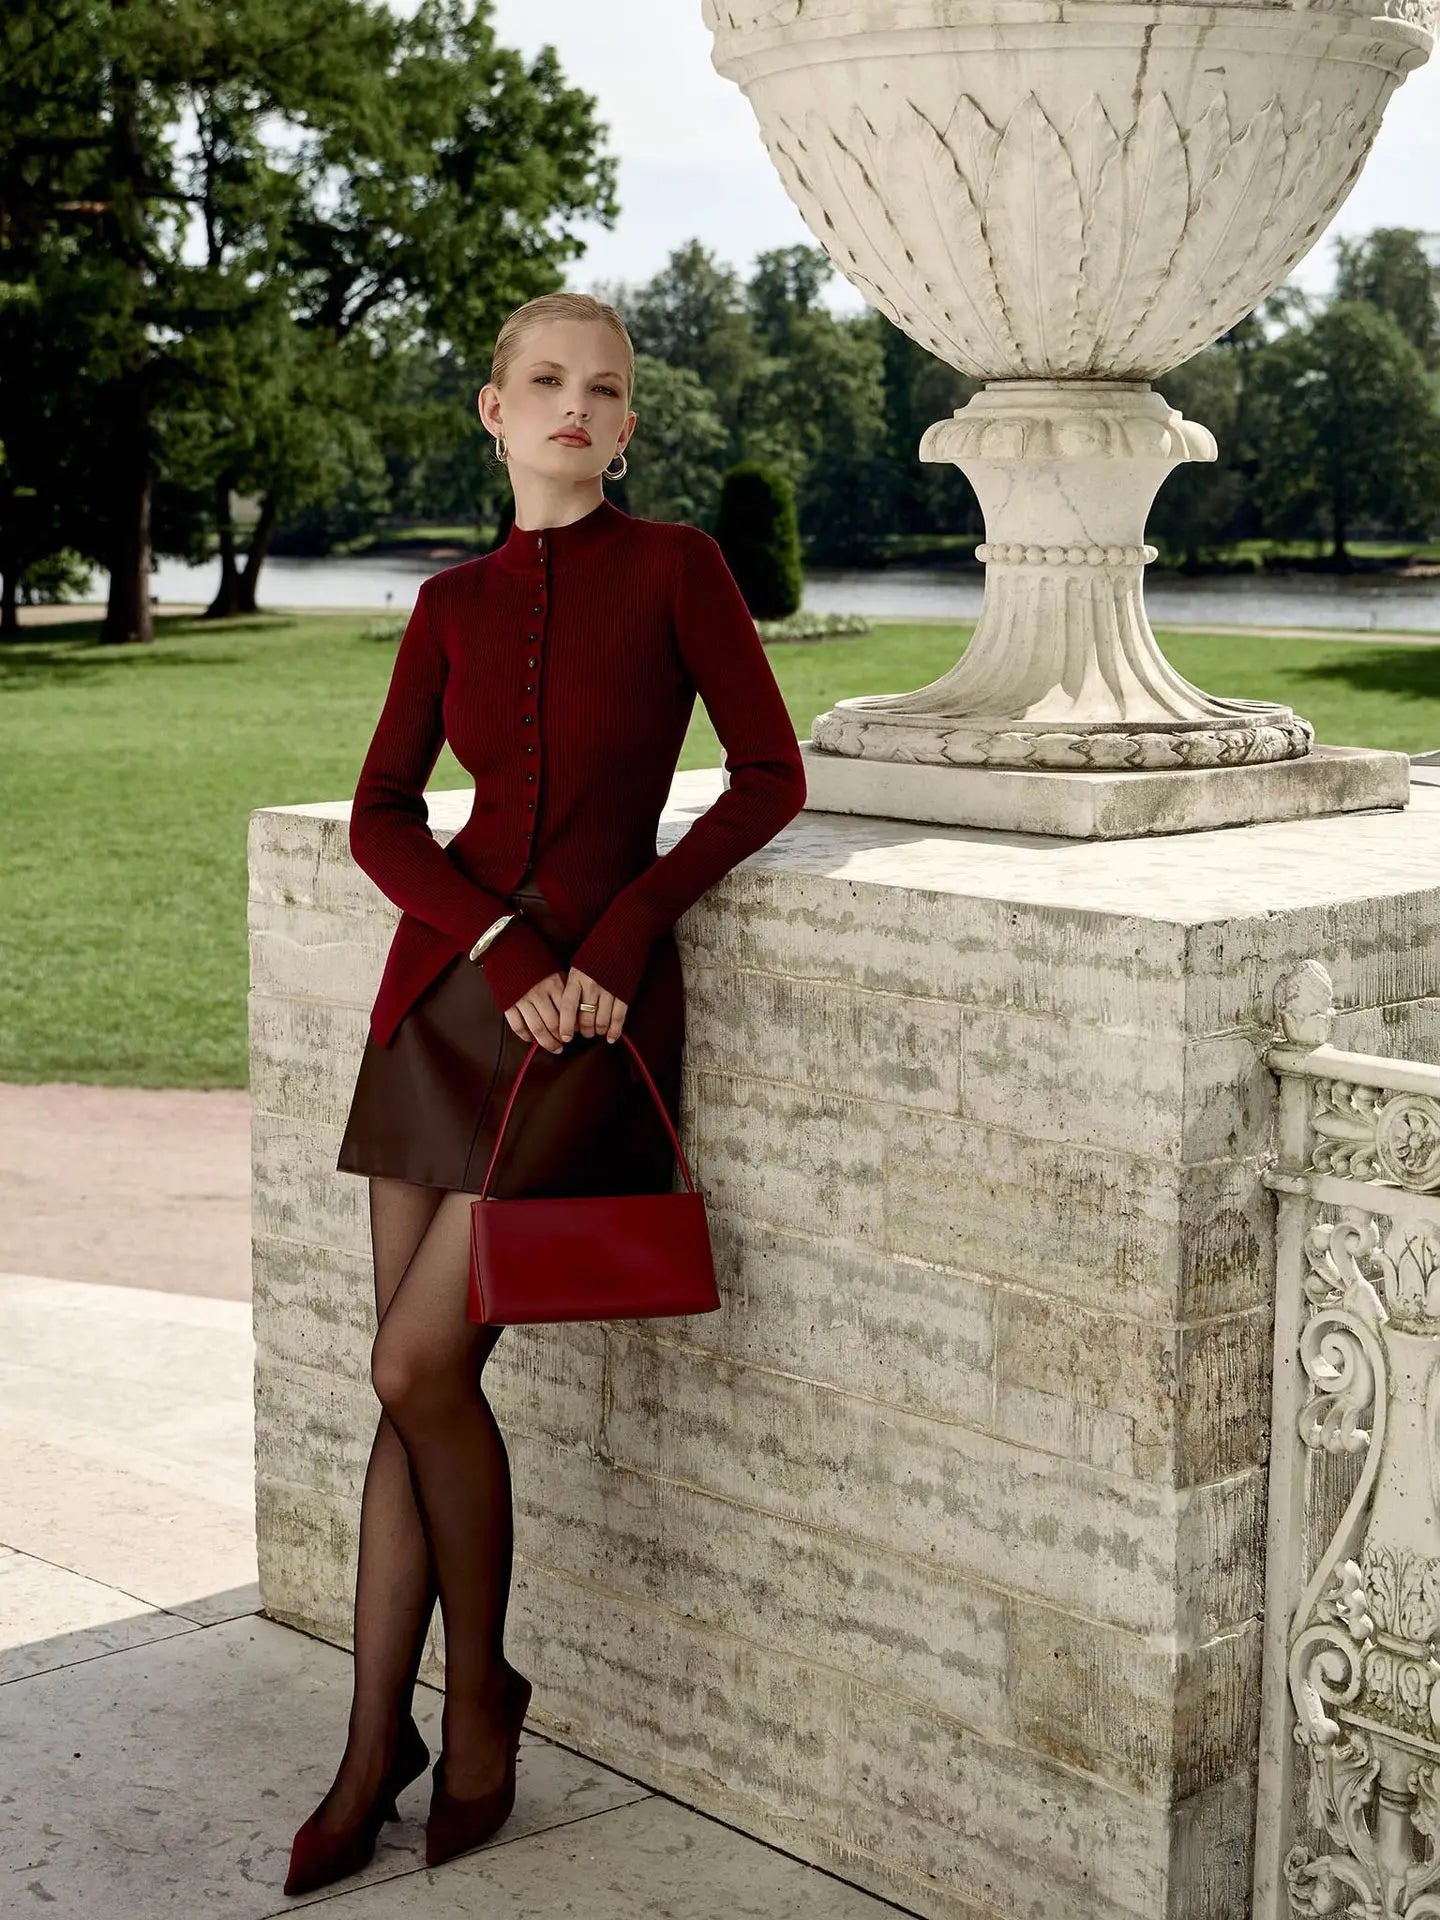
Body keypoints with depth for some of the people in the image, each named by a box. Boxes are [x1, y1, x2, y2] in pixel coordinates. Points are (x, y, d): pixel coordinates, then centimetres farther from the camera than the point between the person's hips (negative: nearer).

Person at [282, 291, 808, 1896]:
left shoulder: (675, 567, -1)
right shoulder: (454, 603, 10)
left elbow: (769, 777, -2)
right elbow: (381, 816, 4)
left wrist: (619, 934, -10)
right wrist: (503, 948, -12)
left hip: (593, 1001, -4)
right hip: (447, 989, 4)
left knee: (418, 1367, -10)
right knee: (411, 1381, 4)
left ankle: (479, 1692, 14)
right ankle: (376, 1748, 15)